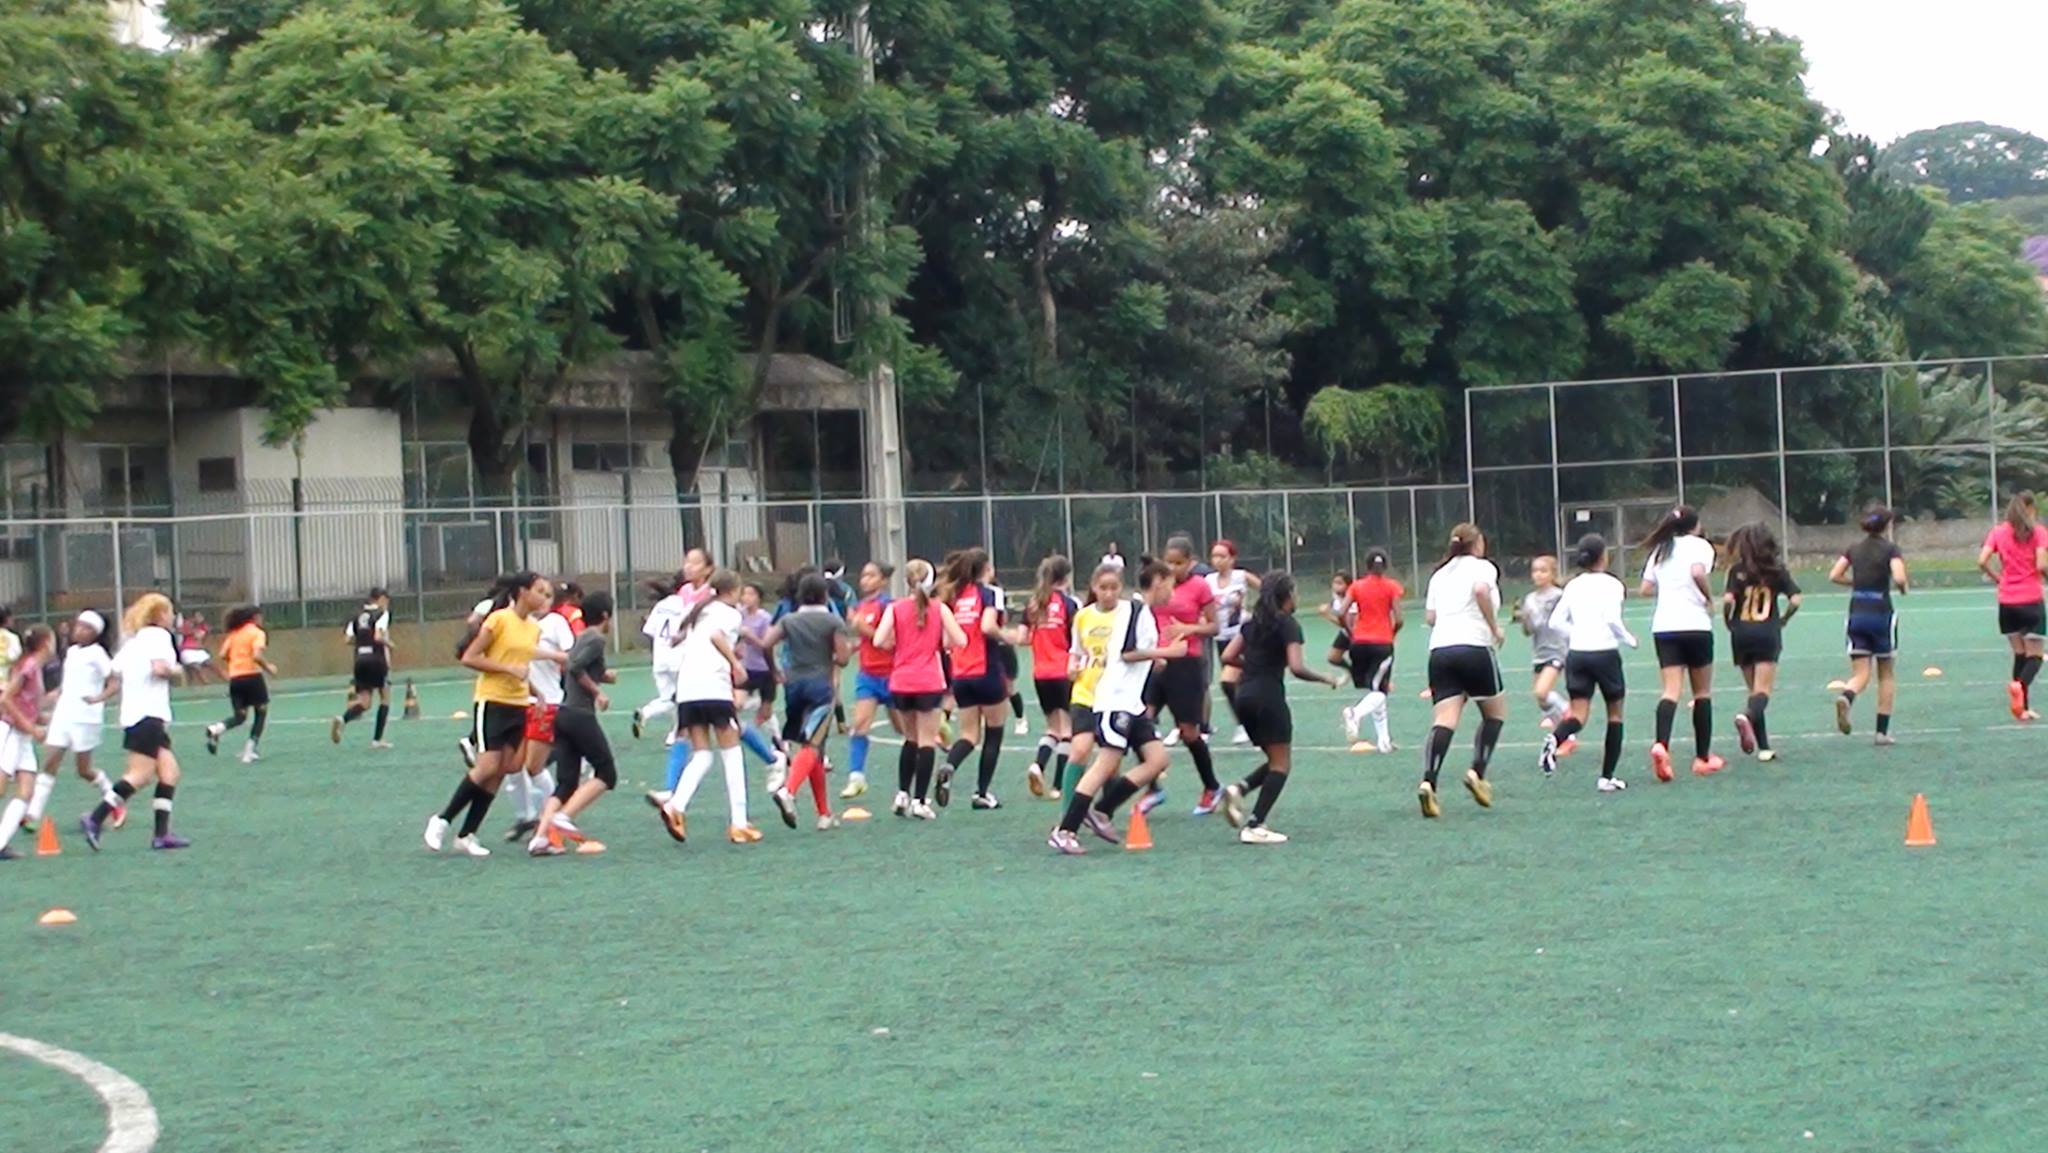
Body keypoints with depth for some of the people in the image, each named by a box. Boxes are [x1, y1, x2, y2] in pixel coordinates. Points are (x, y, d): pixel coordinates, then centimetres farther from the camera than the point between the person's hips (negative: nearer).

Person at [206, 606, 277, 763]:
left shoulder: (234, 633, 13)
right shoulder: (257, 633, -4)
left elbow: (223, 655, 7)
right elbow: (257, 655, -18)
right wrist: (268, 667, -2)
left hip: (234, 678, 5)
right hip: (252, 676, -5)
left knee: (239, 716, 13)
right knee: (261, 713, 12)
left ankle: (216, 729, -19)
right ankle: (249, 752, 3)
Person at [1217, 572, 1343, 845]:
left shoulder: (1253, 623, 14)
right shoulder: (1288, 625, -6)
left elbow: (1228, 657, 10)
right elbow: (1296, 667, -16)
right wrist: (1326, 679, -2)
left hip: (1245, 697, 7)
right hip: (1269, 697, -7)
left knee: (1276, 760, 19)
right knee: (1281, 764, 0)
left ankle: (1239, 790, -7)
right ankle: (1254, 827, -10)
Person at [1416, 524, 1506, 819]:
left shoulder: (1440, 573, 21)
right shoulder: (1482, 566, 5)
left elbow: (1430, 617, 17)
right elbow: (1481, 589, -18)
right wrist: (1495, 628, -9)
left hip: (1440, 650, 5)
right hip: (1475, 647, -5)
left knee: (1444, 720, -5)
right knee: (1495, 712, 16)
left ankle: (1428, 781, -25)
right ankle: (1477, 773, 3)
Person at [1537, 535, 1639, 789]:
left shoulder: (1573, 586, 9)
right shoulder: (1611, 584, -5)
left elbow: (1555, 621, 6)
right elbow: (1612, 619, -17)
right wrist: (1629, 639, 0)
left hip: (1577, 654, 4)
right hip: (1605, 652, -4)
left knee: (1578, 715, 0)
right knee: (1615, 714, 12)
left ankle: (1554, 739, -35)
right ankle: (1607, 777, 9)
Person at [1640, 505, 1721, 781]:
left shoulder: (1660, 549, 15)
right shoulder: (1700, 545, 0)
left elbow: (1646, 588, 14)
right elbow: (1698, 572, -20)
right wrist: (1710, 598, -5)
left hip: (1663, 626, 4)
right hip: (1695, 624, -3)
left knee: (1670, 691, -6)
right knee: (1702, 692, 11)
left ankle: (1661, 745, -31)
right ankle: (1703, 758, 15)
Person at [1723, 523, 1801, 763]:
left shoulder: (1737, 570, 0)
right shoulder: (1777, 570, 3)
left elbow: (1727, 600, -12)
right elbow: (1795, 601, -3)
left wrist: (1728, 622, 6)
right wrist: (1782, 621, 14)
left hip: (1741, 634, 1)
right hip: (1767, 633, -1)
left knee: (1754, 691, 12)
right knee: (1763, 692, -8)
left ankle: (1763, 747, 9)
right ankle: (1747, 716, -41)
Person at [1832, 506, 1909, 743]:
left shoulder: (1854, 549, 8)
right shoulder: (1890, 549, -5)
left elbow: (1834, 575, 5)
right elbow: (1899, 577, -21)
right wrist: (1904, 587, 1)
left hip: (1856, 615, 3)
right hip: (1881, 615, -3)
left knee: (1860, 674, 3)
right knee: (1887, 675, 12)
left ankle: (1846, 698, -32)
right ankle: (1882, 730, 10)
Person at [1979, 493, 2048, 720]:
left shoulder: (1998, 532, 5)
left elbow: (1982, 561, -4)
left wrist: (1996, 578, 10)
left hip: (2006, 601, 4)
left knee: (2019, 654, 13)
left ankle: (2024, 708, 9)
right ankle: (2020, 685, -30)